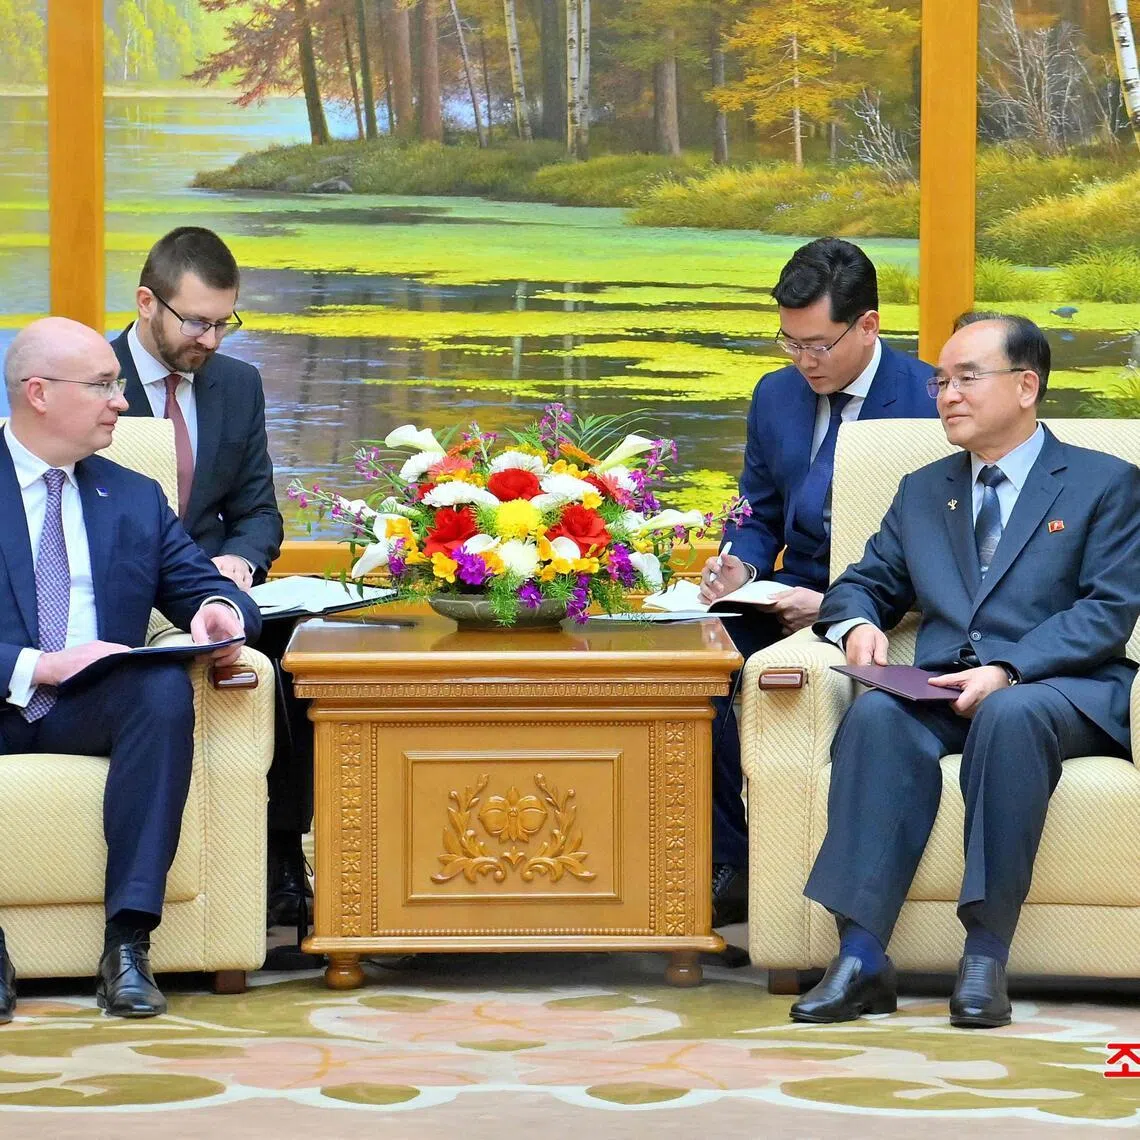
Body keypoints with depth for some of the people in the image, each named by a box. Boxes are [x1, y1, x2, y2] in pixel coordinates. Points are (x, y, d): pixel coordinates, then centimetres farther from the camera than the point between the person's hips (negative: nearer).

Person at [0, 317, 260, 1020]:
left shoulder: (136, 499, 20)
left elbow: (203, 588, 18)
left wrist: (219, 612, -8)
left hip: (93, 710, 4)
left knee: (166, 686, -31)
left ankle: (129, 941, -33)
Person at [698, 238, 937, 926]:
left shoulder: (930, 401, -10)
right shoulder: (776, 396, 12)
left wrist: (838, 606, -20)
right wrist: (740, 567, -3)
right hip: (792, 599, 7)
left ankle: (744, 868, -17)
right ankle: (730, 863, -14)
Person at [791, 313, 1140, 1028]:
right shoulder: (923, 492, 27)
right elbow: (866, 584, 27)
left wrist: (1008, 671, -16)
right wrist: (858, 624, -1)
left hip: (1062, 689, -4)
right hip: (942, 690, 4)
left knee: (1009, 715, -40)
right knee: (877, 715, -32)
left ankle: (986, 956, -39)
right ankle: (861, 958, -40)